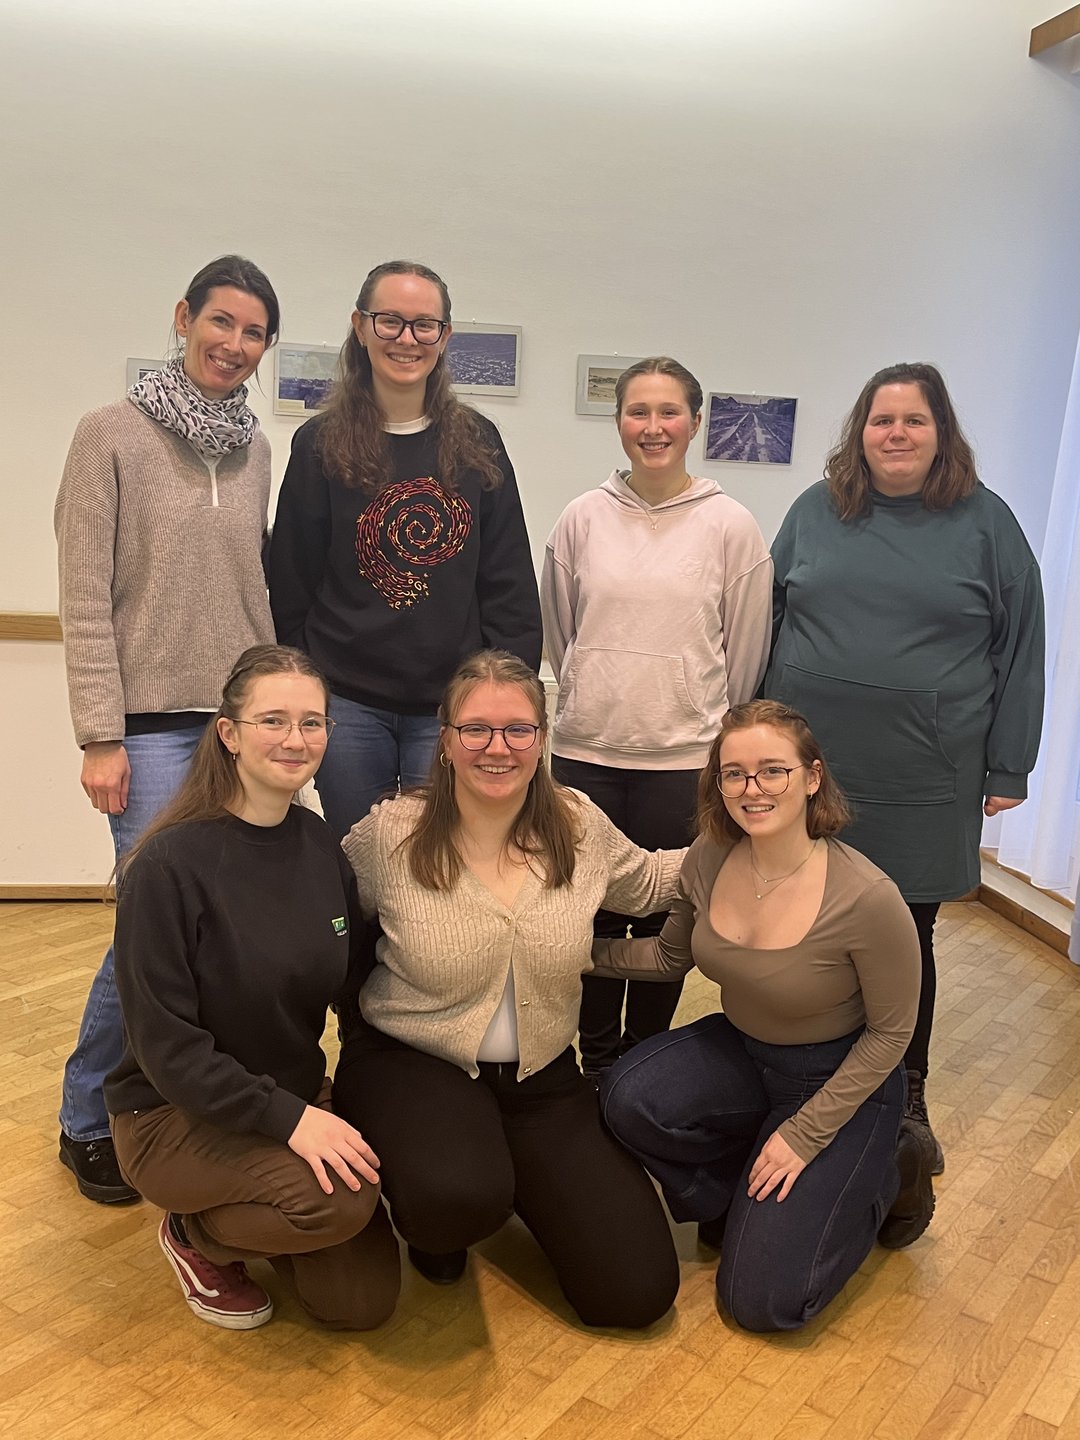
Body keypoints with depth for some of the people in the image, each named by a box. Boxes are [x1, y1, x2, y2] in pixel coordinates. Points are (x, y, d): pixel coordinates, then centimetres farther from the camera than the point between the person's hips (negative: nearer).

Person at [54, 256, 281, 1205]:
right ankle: (88, 1120, 18)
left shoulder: (254, 449, 11)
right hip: (154, 723, -4)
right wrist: (100, 736, -11)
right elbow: (84, 598, -7)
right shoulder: (112, 434, -2)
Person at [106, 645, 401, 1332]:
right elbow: (165, 1044, -22)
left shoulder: (321, 846, -4)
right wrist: (285, 1116, -28)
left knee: (365, 1302, -1)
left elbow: (354, 980, 6)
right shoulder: (171, 863, -22)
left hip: (296, 1093, 6)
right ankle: (197, 1234, 2)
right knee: (341, 1198, -30)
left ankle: (251, 1212, 25)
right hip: (174, 1113, -6)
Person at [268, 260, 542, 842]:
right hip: (348, 706, 0)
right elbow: (290, 589, 4)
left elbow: (510, 586, 6)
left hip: (453, 707, 1)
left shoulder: (476, 444, 7)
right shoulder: (321, 444, 3)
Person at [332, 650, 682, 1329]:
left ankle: (510, 1175, 24)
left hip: (542, 1077, 3)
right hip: (410, 1063, -3)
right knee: (459, 1199, -38)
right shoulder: (389, 834, -14)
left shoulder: (581, 827, -6)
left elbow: (648, 884, 13)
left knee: (638, 1292, -3)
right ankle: (431, 1219, 4)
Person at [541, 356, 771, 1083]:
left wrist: (708, 725, 8)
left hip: (686, 759, -1)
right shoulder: (583, 518, 3)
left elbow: (746, 653, 3)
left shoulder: (732, 526, -2)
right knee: (592, 912, 10)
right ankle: (598, 1060, 29)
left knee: (663, 915, 7)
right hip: (585, 751, 2)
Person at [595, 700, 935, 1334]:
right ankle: (741, 1196, 6)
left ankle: (890, 1170, 16)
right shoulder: (710, 858, -14)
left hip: (840, 1078, -5)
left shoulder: (869, 899, -29)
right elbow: (671, 957, 5)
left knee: (762, 1299, -7)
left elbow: (890, 1032, -15)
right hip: (740, 1051, 5)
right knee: (631, 1097, -25)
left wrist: (804, 1135, -16)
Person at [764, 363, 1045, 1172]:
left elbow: (1020, 646, 1)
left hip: (924, 785, -1)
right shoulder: (816, 511, 5)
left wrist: (1007, 767, -1)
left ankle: (907, 1100, 31)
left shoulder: (984, 520, 0)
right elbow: (768, 622, 10)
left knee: (907, 939, 11)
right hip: (811, 769, 2)